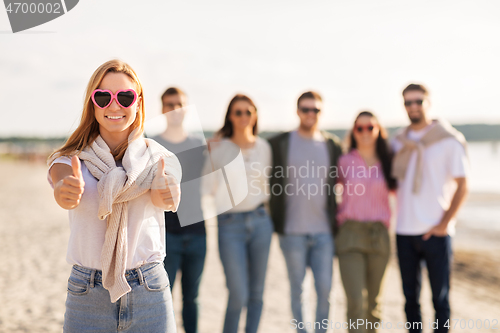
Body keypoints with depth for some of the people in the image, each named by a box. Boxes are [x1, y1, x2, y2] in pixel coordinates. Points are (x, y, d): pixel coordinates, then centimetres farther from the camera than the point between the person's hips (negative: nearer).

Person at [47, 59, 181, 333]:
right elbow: (62, 177, -24)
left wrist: (165, 194, -46)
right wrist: (65, 190, -47)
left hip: (149, 293, 0)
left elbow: (160, 196, -23)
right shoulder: (69, 160, -1)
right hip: (87, 298, 0)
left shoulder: (157, 158, -2)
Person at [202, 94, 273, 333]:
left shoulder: (263, 147, 7)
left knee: (257, 292, 8)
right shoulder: (219, 148, -2)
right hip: (230, 225, -3)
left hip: (260, 221, 3)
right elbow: (208, 188, -6)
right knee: (239, 295, -5)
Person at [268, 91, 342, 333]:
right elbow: (269, 184, 4)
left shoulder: (332, 145, 7)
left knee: (325, 289, 2)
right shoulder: (279, 144, 1)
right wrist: (276, 220, -1)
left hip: (324, 231, 2)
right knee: (297, 289, 7)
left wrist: (337, 216, 8)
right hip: (292, 232, -1)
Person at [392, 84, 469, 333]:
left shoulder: (449, 140, -3)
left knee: (440, 297, 2)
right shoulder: (398, 142, 10)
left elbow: (462, 186, -5)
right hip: (404, 231, 4)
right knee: (411, 296, 11)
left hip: (435, 232, -4)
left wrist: (444, 223, -10)